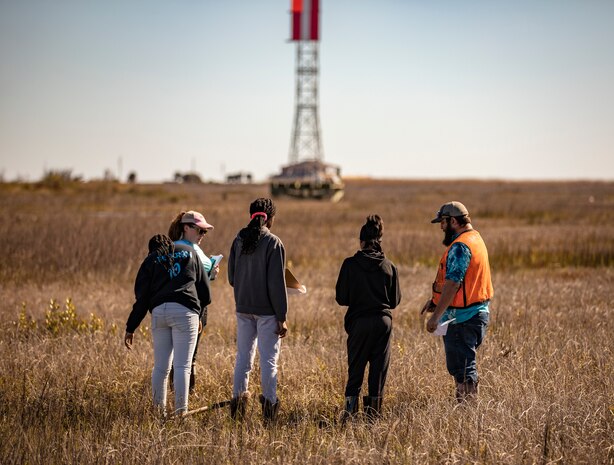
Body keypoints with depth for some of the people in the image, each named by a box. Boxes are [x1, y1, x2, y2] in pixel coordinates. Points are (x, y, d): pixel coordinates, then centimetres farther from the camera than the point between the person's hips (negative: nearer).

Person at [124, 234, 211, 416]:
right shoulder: (189, 252, 19)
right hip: (185, 310, -1)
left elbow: (142, 298, 10)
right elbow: (204, 288, 17)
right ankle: (181, 412, -11)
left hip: (159, 311, 1)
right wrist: (200, 314, 29)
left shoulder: (150, 260, 16)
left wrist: (131, 328, 13)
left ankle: (159, 410, 13)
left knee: (160, 367, 9)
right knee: (182, 366, -5)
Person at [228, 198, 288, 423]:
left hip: (243, 309, 5)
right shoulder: (273, 243, -12)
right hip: (267, 311, -5)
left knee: (243, 356, 13)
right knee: (268, 359, 1)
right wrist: (281, 317, -11)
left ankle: (238, 400, 14)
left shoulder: (239, 240, 4)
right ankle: (269, 403, 4)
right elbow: (277, 283, -14)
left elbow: (231, 277, 10)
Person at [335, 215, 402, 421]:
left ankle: (350, 405, -2)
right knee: (379, 367, 10)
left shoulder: (350, 264, -8)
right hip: (383, 321, 2)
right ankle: (373, 410, 12)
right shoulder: (389, 266, -1)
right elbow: (395, 300, 5)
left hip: (359, 321, -2)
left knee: (355, 367, 8)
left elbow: (341, 298, -5)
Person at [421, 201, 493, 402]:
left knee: (461, 367, -6)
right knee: (466, 364, 17)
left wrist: (436, 316, -22)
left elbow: (452, 284, -23)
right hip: (477, 312, 10)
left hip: (462, 318, -10)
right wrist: (435, 300, 17)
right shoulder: (476, 239, 15)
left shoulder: (460, 246, -18)